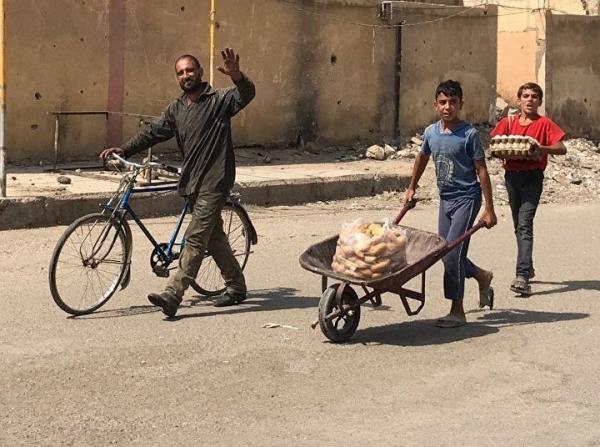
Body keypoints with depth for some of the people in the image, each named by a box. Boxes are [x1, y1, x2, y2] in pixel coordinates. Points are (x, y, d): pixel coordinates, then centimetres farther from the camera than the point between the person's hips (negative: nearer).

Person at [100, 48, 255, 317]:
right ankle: (236, 287, 28)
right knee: (214, 237, 15)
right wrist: (124, 150, -1)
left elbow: (246, 95, -22)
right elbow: (153, 132, 11)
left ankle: (172, 295, -18)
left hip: (214, 181, -8)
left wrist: (237, 76, -43)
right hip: (191, 182, 8)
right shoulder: (176, 109, 14)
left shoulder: (219, 100, -6)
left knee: (195, 237, -12)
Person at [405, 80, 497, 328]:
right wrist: (411, 188, 29)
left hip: (466, 198, -6)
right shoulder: (431, 133, 2)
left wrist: (489, 210, -11)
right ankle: (482, 277, 38)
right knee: (445, 253, 11)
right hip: (445, 198, 6)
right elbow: (422, 158, 22)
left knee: (452, 253, -12)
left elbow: (481, 171, -11)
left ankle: (457, 311, -1)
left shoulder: (469, 134, -13)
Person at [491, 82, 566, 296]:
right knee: (519, 226, 16)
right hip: (511, 175, 5)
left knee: (524, 225, -16)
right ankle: (528, 268, 33)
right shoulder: (508, 122, 10)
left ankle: (522, 277, -23)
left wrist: (542, 148, -25)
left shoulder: (545, 123, -1)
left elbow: (562, 148, -8)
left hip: (532, 176, -5)